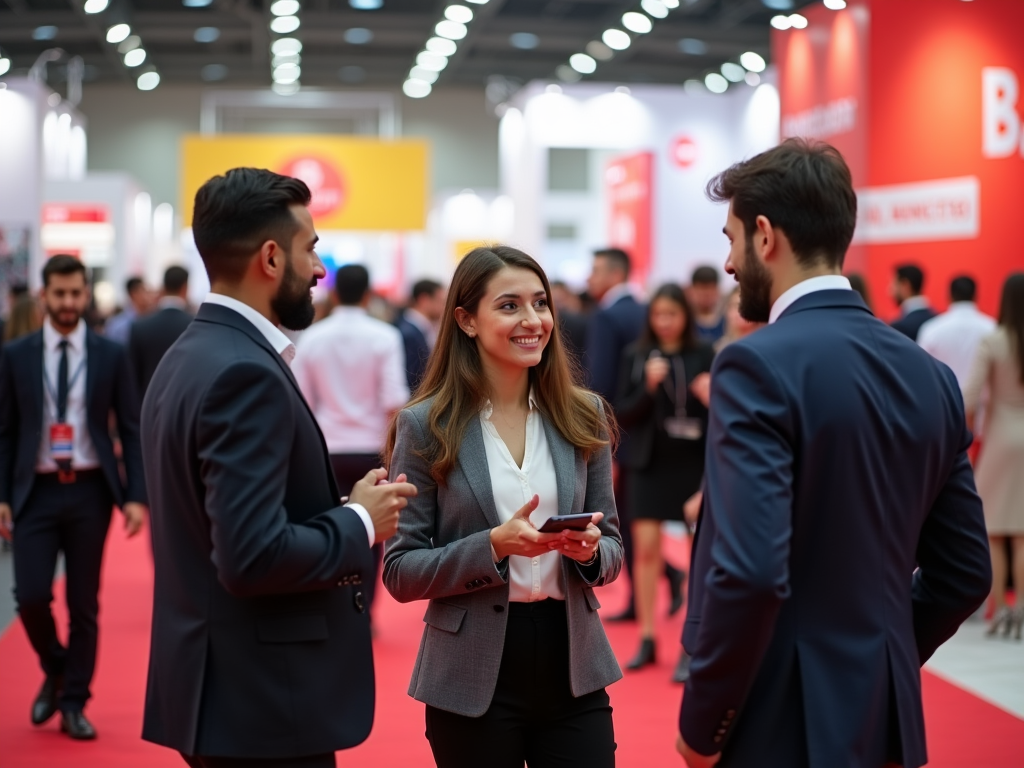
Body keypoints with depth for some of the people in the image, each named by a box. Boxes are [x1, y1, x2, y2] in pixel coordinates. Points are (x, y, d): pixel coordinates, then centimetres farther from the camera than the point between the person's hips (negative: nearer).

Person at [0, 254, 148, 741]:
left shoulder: (110, 356, 1)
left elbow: (131, 430, 1)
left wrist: (137, 495, -6)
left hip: (90, 491, 0)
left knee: (84, 603, 5)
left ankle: (74, 703, 18)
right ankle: (55, 672, 22)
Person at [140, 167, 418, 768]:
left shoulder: (188, 358, 10)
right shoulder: (246, 374, -20)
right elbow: (254, 556, -27)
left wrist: (345, 508, 5)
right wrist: (362, 523, -11)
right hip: (263, 701, -9)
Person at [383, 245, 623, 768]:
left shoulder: (583, 416, 3)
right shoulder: (426, 426, -6)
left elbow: (612, 550, 9)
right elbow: (400, 572, -6)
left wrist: (589, 548, -13)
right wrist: (493, 546, -20)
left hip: (572, 669, 3)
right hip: (475, 683, -3)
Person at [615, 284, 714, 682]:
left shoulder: (704, 356, -4)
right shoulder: (636, 355, 1)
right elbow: (622, 415, 0)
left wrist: (711, 400, -21)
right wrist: (648, 387, -16)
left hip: (695, 464, -1)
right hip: (650, 465, 2)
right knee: (646, 548, 3)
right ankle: (647, 639, 15)